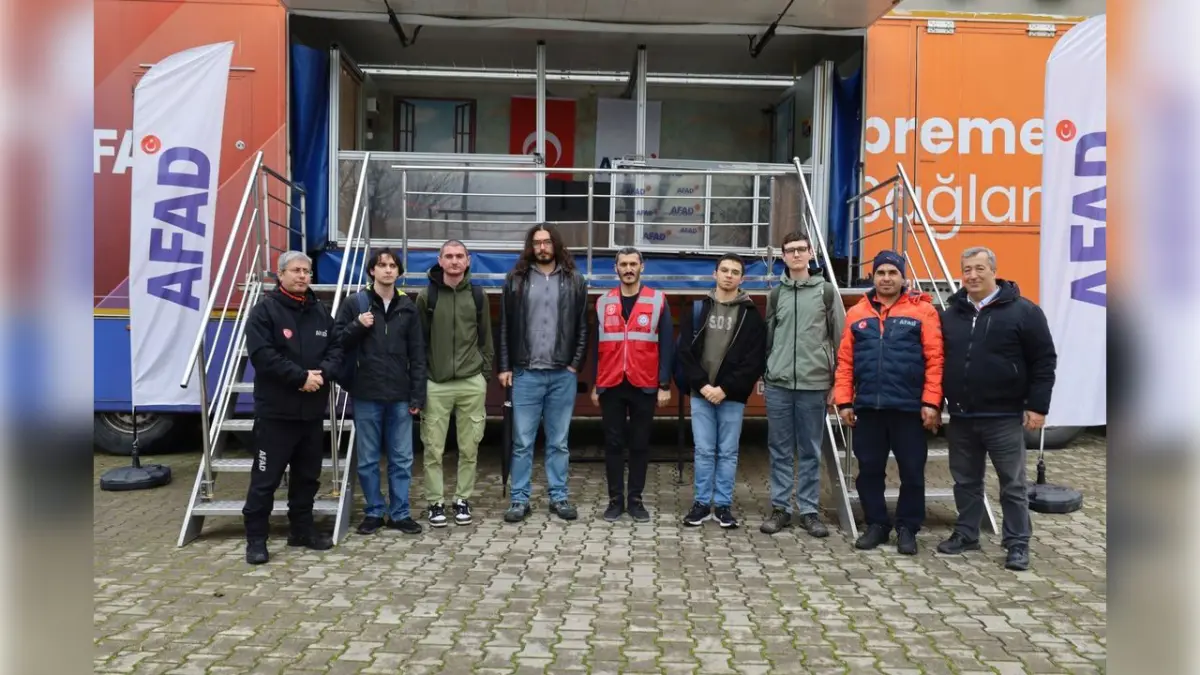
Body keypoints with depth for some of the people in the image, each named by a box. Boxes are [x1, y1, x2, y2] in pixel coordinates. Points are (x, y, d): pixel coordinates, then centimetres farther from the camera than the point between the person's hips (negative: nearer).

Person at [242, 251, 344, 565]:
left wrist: (322, 373, -12)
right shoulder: (264, 310, -7)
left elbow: (336, 349, 8)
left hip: (312, 410, 6)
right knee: (266, 477, -1)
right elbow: (262, 354, -18)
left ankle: (303, 529, 28)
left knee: (308, 476, 15)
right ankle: (256, 538, 10)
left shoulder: (321, 312, 12)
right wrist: (302, 376, -19)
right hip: (276, 410, -6)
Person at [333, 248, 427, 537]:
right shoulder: (355, 303, 1)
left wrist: (417, 395, 1)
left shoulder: (407, 307, 7)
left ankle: (400, 513, 17)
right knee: (368, 459, 7)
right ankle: (373, 512, 21)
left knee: (402, 459, 6)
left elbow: (417, 354, 6)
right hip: (366, 395, -1)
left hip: (400, 396, 2)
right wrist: (358, 326, -15)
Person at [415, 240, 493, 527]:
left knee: (469, 448, 7)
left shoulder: (477, 295, 6)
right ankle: (435, 502, 16)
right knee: (433, 449, 3)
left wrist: (485, 373, 7)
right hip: (435, 384, -1)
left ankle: (463, 500, 20)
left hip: (472, 383, 1)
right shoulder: (426, 296, 0)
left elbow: (485, 338, 10)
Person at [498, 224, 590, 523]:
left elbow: (583, 327, 6)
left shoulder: (575, 281, 6)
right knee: (522, 441, 3)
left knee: (559, 441, 9)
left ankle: (559, 497, 19)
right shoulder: (515, 280, 5)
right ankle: (519, 500, 12)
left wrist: (575, 364, -2)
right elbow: (505, 327, 4)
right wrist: (505, 366, 0)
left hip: (563, 375, 1)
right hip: (526, 374, 0)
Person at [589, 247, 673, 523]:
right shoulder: (603, 303, 7)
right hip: (611, 386, 2)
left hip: (644, 386, -1)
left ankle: (636, 500, 17)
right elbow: (595, 346, 9)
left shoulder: (658, 301, 1)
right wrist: (594, 385, 6)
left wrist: (665, 384, -5)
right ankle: (615, 499, 15)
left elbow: (666, 345, 0)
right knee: (613, 443, 6)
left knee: (640, 444, 7)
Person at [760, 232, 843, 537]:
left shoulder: (826, 291, 3)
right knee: (780, 451, 6)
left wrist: (836, 383, -1)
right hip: (778, 385, 2)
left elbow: (839, 339, 2)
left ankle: (809, 511, 15)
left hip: (815, 385, -2)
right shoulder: (776, 294, 10)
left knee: (811, 452, 6)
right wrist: (765, 376, 10)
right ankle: (780, 508, 15)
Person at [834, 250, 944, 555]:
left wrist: (931, 402, -11)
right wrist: (844, 401, 1)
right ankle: (876, 524, 24)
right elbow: (845, 361, 7)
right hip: (867, 407, 3)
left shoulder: (922, 311, -1)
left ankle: (907, 528, 21)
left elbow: (935, 361, -6)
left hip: (909, 408, -3)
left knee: (912, 472, 6)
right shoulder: (857, 313, 8)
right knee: (869, 470, 10)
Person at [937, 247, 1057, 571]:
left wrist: (1037, 406, -10)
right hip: (961, 417, 5)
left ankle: (1018, 544, 13)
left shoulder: (1023, 311, -4)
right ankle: (966, 534, 26)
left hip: (1004, 417, -5)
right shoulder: (952, 314, 10)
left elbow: (1044, 361, -5)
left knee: (1012, 484, 4)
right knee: (966, 481, 14)